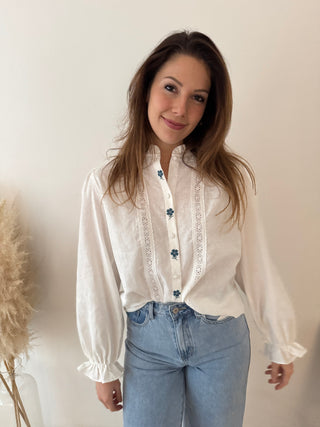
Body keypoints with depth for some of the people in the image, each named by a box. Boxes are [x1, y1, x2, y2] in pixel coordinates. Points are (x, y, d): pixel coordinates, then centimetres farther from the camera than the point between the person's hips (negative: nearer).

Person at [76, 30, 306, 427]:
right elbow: (98, 282, -5)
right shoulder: (104, 184, -11)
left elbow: (256, 265, -3)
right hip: (147, 341, 0)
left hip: (221, 339, 1)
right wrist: (103, 368, 4)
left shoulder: (231, 176, -10)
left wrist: (282, 345, 7)